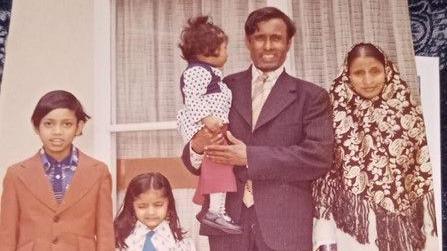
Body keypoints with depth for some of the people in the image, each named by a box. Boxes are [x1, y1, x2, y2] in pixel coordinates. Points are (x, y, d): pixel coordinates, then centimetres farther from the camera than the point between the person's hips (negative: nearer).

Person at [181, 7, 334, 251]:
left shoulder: (311, 96, 5)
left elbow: (320, 157, -9)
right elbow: (195, 162, 10)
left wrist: (250, 157, -14)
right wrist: (197, 147, -14)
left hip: (284, 224, -1)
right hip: (226, 221, 2)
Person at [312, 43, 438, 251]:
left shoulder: (409, 113, 1)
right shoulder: (335, 115, -2)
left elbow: (425, 172, 4)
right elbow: (325, 174, -2)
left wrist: (431, 234, 1)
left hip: (401, 228, 2)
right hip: (352, 226, -1)